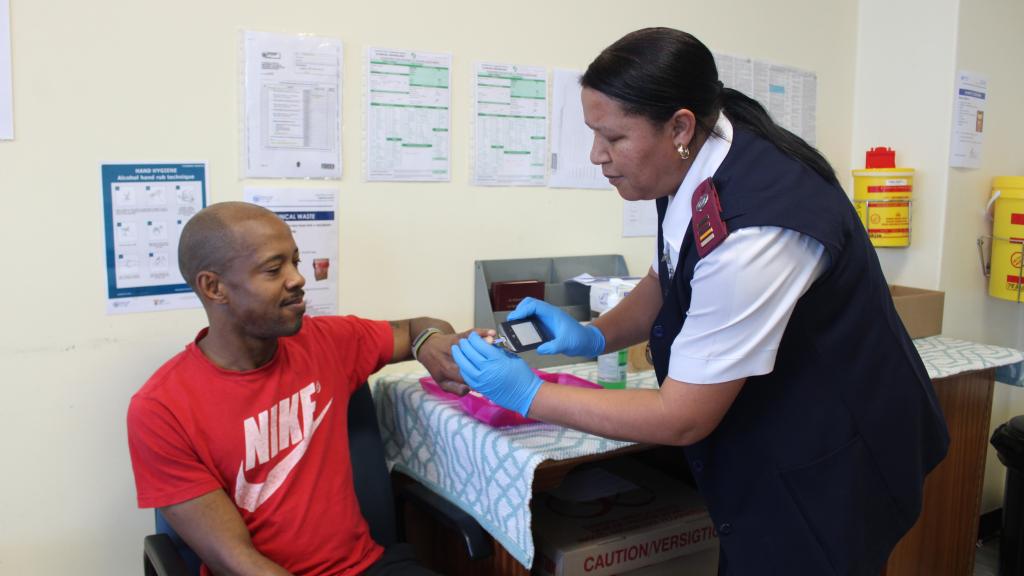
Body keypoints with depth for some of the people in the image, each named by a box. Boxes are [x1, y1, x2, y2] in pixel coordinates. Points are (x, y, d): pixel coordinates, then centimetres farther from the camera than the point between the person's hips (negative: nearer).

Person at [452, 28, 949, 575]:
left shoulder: (750, 233, -34)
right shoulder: (693, 160, -9)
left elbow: (682, 418, -25)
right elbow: (668, 278, 11)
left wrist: (531, 396, -19)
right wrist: (595, 335, -6)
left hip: (828, 468, -7)